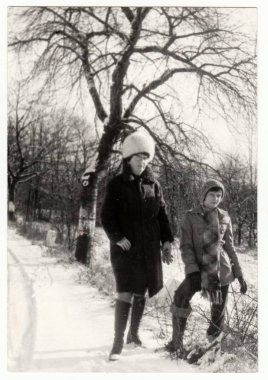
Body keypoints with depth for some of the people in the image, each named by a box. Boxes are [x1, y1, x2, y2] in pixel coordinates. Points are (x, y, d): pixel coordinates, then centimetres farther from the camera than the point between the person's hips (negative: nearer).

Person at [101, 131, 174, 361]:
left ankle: (134, 333, 28)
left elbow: (162, 215, 11)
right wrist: (117, 237, -17)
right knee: (125, 294, -10)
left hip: (149, 248, 4)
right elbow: (107, 216, -4)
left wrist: (166, 241, 3)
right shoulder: (117, 184, -3)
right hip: (125, 247, -4)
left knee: (141, 293, 11)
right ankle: (118, 341, -2)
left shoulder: (153, 185, 8)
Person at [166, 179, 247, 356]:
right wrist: (192, 272, -19)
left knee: (218, 316, 1)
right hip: (199, 270, -2)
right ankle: (177, 343, -15)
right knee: (181, 296, -26)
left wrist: (240, 275, 12)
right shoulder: (191, 217, 1)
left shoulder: (224, 218, 9)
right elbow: (186, 247, -5)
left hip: (221, 272, 2)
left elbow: (230, 247, 15)